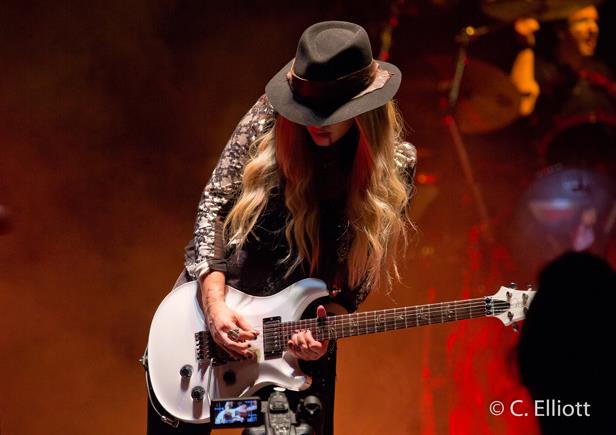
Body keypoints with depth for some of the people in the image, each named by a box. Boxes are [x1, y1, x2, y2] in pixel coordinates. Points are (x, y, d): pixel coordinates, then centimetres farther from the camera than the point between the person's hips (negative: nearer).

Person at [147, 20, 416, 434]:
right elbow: (215, 204, -8)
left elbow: (361, 268, -4)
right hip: (209, 305, 1)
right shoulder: (269, 119, -9)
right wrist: (215, 302, -17)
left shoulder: (395, 165, -9)